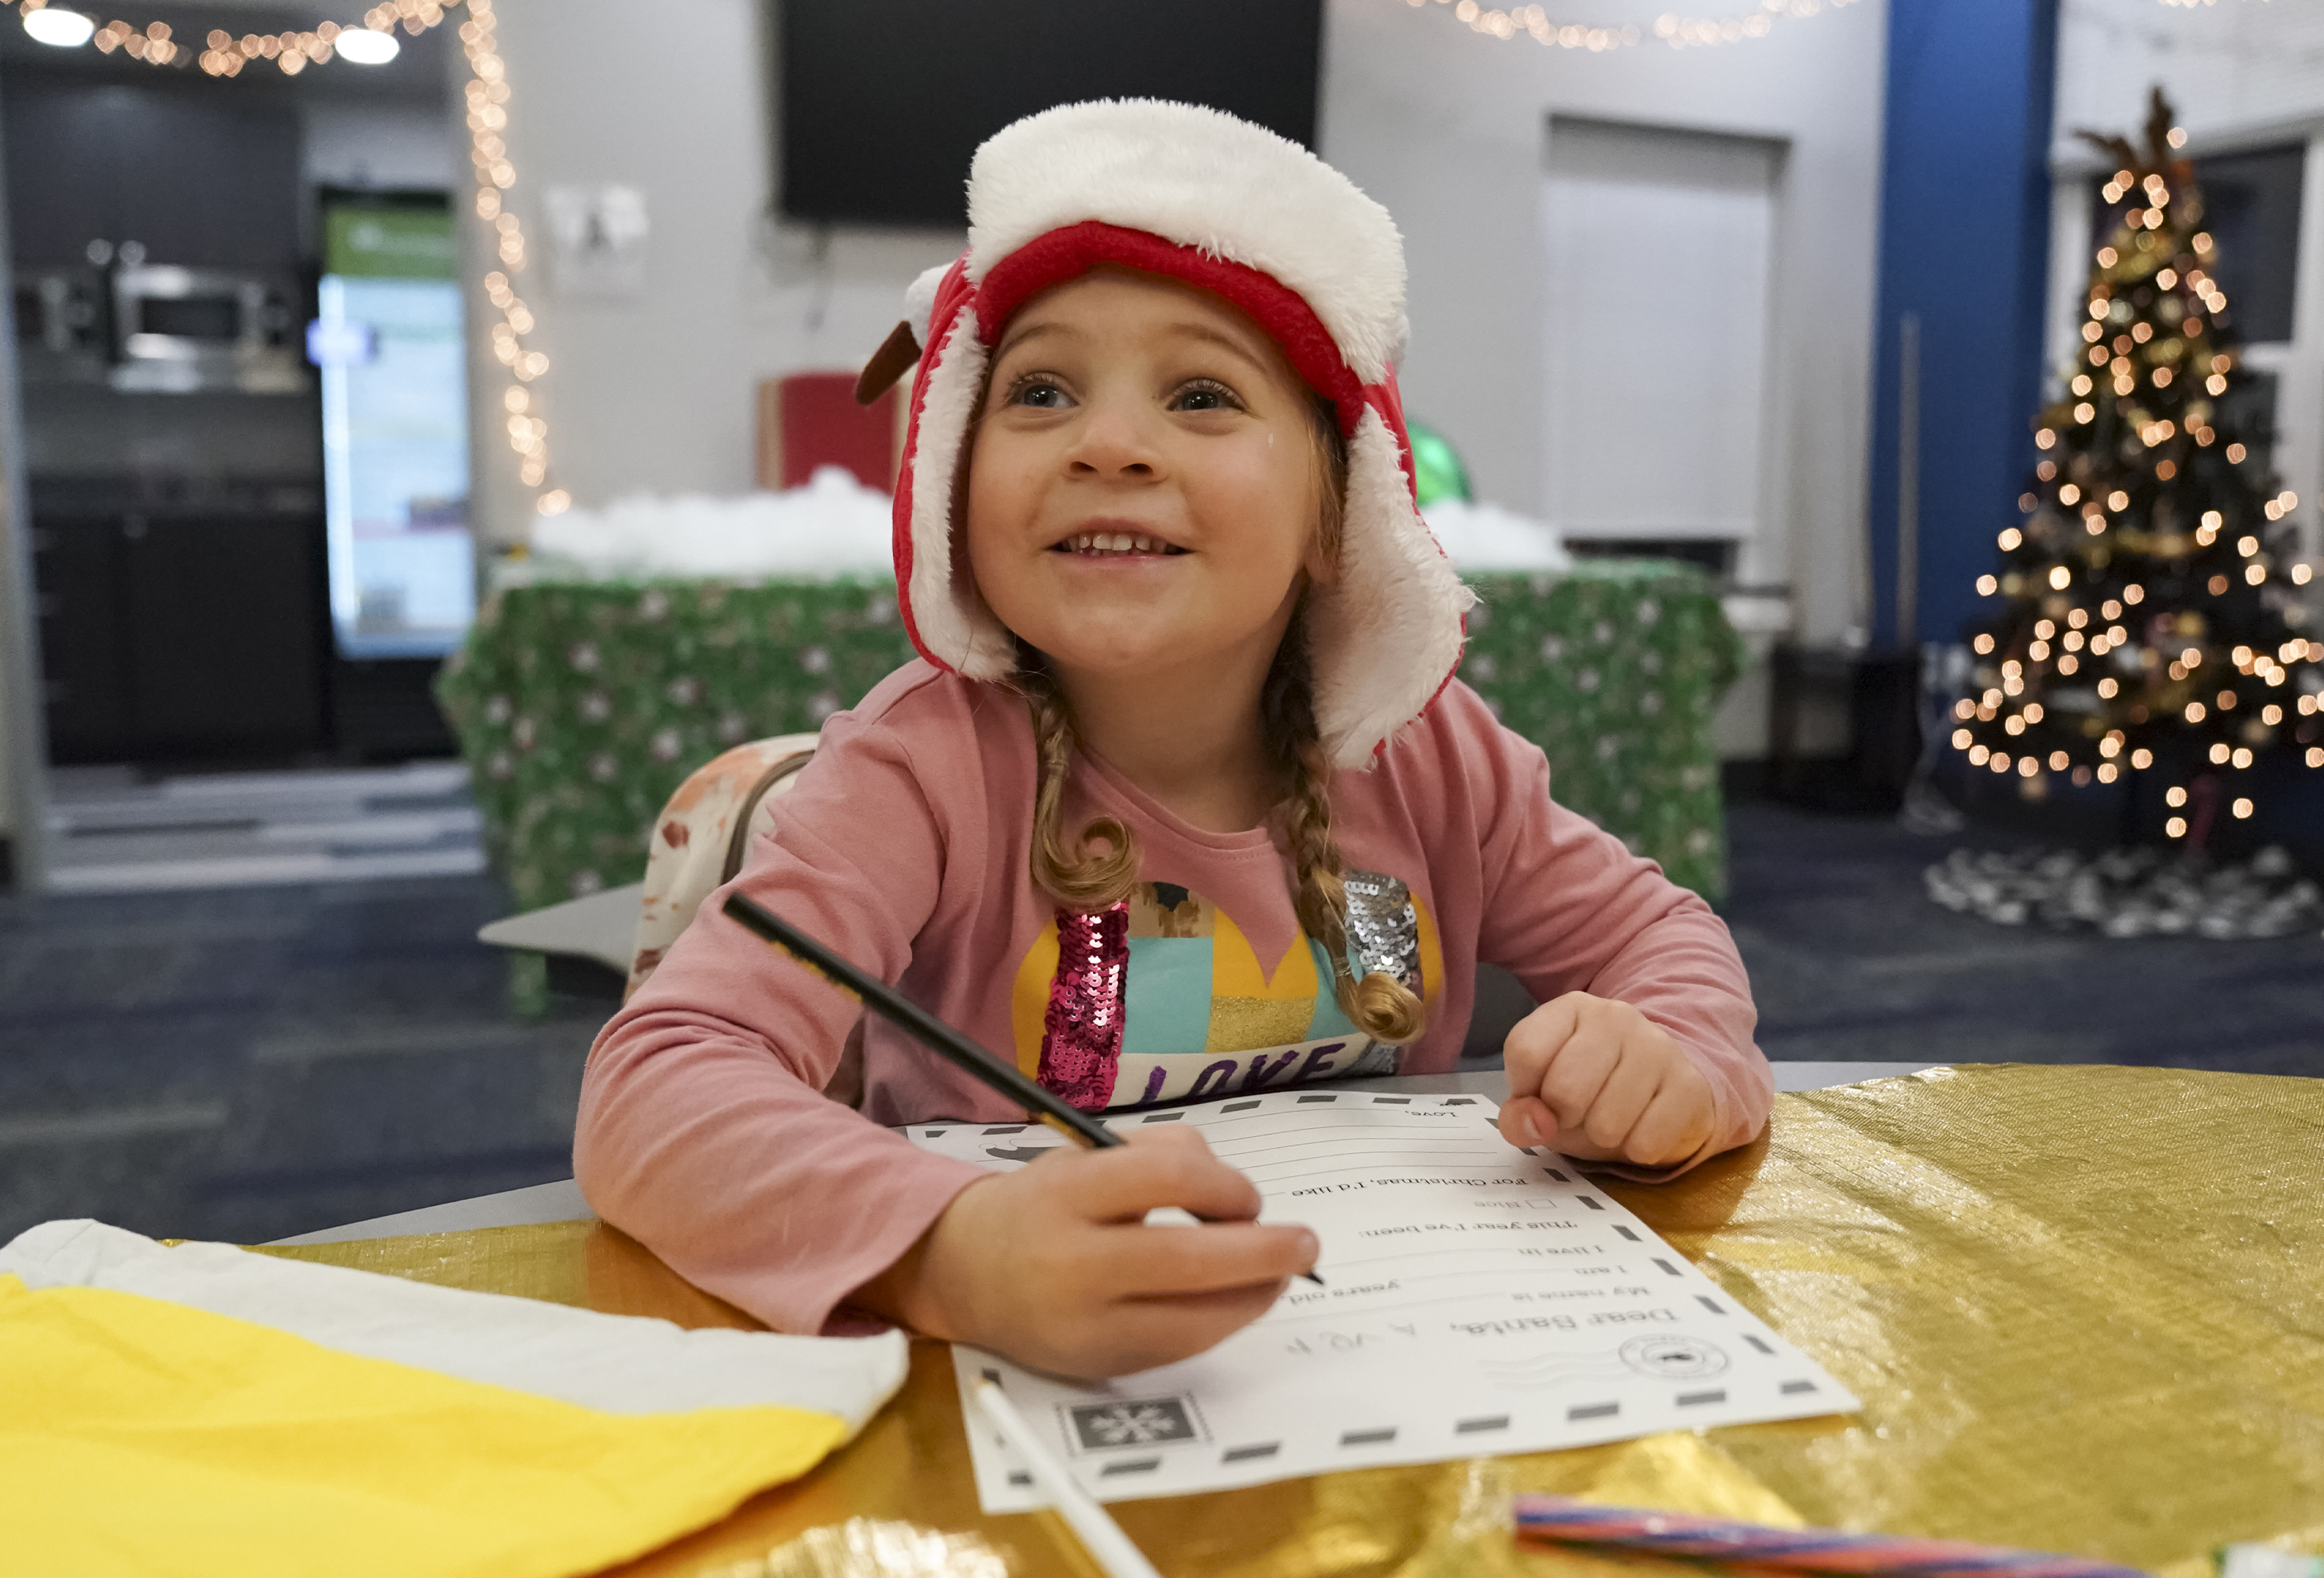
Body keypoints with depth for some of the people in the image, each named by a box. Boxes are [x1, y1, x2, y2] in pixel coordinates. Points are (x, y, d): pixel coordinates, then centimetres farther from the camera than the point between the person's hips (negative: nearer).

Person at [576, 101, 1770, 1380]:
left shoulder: (1420, 748, -5)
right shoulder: (929, 765, -18)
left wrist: (1671, 1068, -17)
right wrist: (954, 1257, -48)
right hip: (1006, 1388, -3)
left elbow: (1651, 933, 7)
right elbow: (653, 1088, -28)